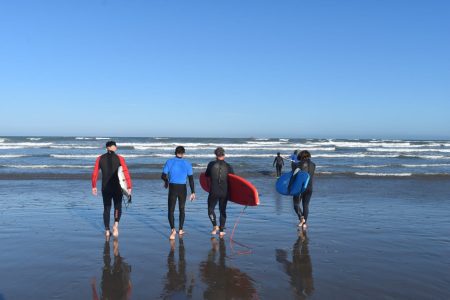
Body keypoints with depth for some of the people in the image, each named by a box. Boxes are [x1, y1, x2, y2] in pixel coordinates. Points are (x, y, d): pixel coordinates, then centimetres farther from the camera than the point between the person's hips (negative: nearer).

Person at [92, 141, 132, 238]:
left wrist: (94, 186, 12)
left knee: (106, 208, 17)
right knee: (118, 207, 14)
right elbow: (126, 173, -12)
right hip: (117, 187, -2)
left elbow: (94, 174, 1)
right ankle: (116, 224, -12)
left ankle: (107, 230, 18)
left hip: (105, 188, 2)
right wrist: (129, 187, -8)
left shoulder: (100, 159, 1)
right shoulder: (119, 159, -6)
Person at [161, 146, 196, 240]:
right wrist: (193, 192, 1)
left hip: (172, 188, -1)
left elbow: (163, 176, -4)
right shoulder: (187, 164, 0)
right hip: (182, 188, 1)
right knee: (181, 209, 18)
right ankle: (180, 230, 23)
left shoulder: (169, 162, -2)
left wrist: (166, 181, 18)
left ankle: (173, 229, -17)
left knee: (171, 210, 3)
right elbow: (191, 179, -3)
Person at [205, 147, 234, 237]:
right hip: (224, 192, 2)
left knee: (210, 209, 15)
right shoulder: (228, 166, -2)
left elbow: (206, 175, 11)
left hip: (214, 192, -2)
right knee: (223, 210, 13)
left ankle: (215, 226, -1)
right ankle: (221, 231, 12)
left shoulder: (211, 164, -3)